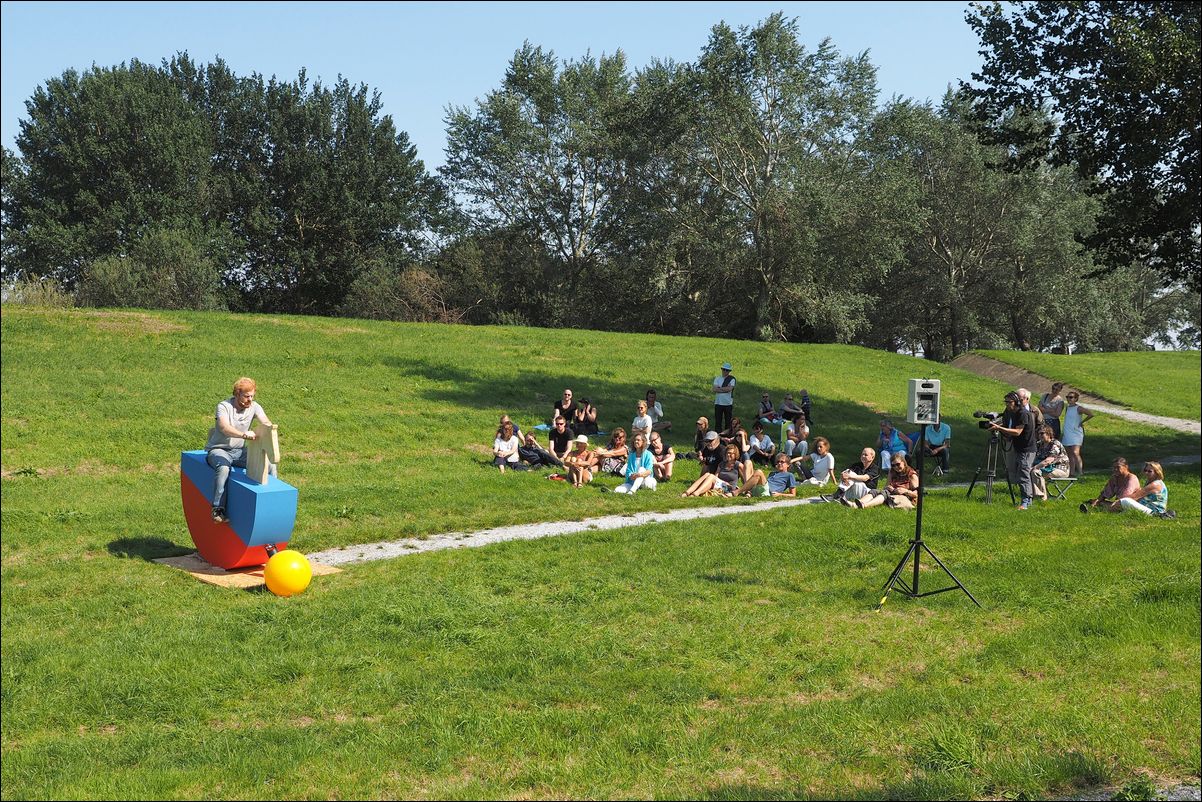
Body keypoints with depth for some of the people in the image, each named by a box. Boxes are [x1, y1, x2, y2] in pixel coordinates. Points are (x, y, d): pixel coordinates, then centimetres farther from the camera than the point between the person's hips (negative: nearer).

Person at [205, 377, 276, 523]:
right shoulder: (224, 406, -15)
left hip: (240, 451, 5)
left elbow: (266, 423, -14)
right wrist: (244, 434, -51)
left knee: (270, 465, -13)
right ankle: (218, 509, -34)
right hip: (218, 450, -5)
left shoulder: (254, 407, 0)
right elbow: (224, 428, -33)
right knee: (223, 468, -39)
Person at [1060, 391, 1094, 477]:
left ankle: (1080, 472, -11)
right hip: (1067, 434, 7)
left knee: (1075, 453, -15)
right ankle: (1071, 472, 13)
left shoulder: (1078, 408, -10)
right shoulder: (1067, 407, 11)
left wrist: (1081, 422, -10)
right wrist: (1062, 433, 20)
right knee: (1069, 454, 8)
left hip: (1076, 434, -7)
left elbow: (1091, 414, -19)